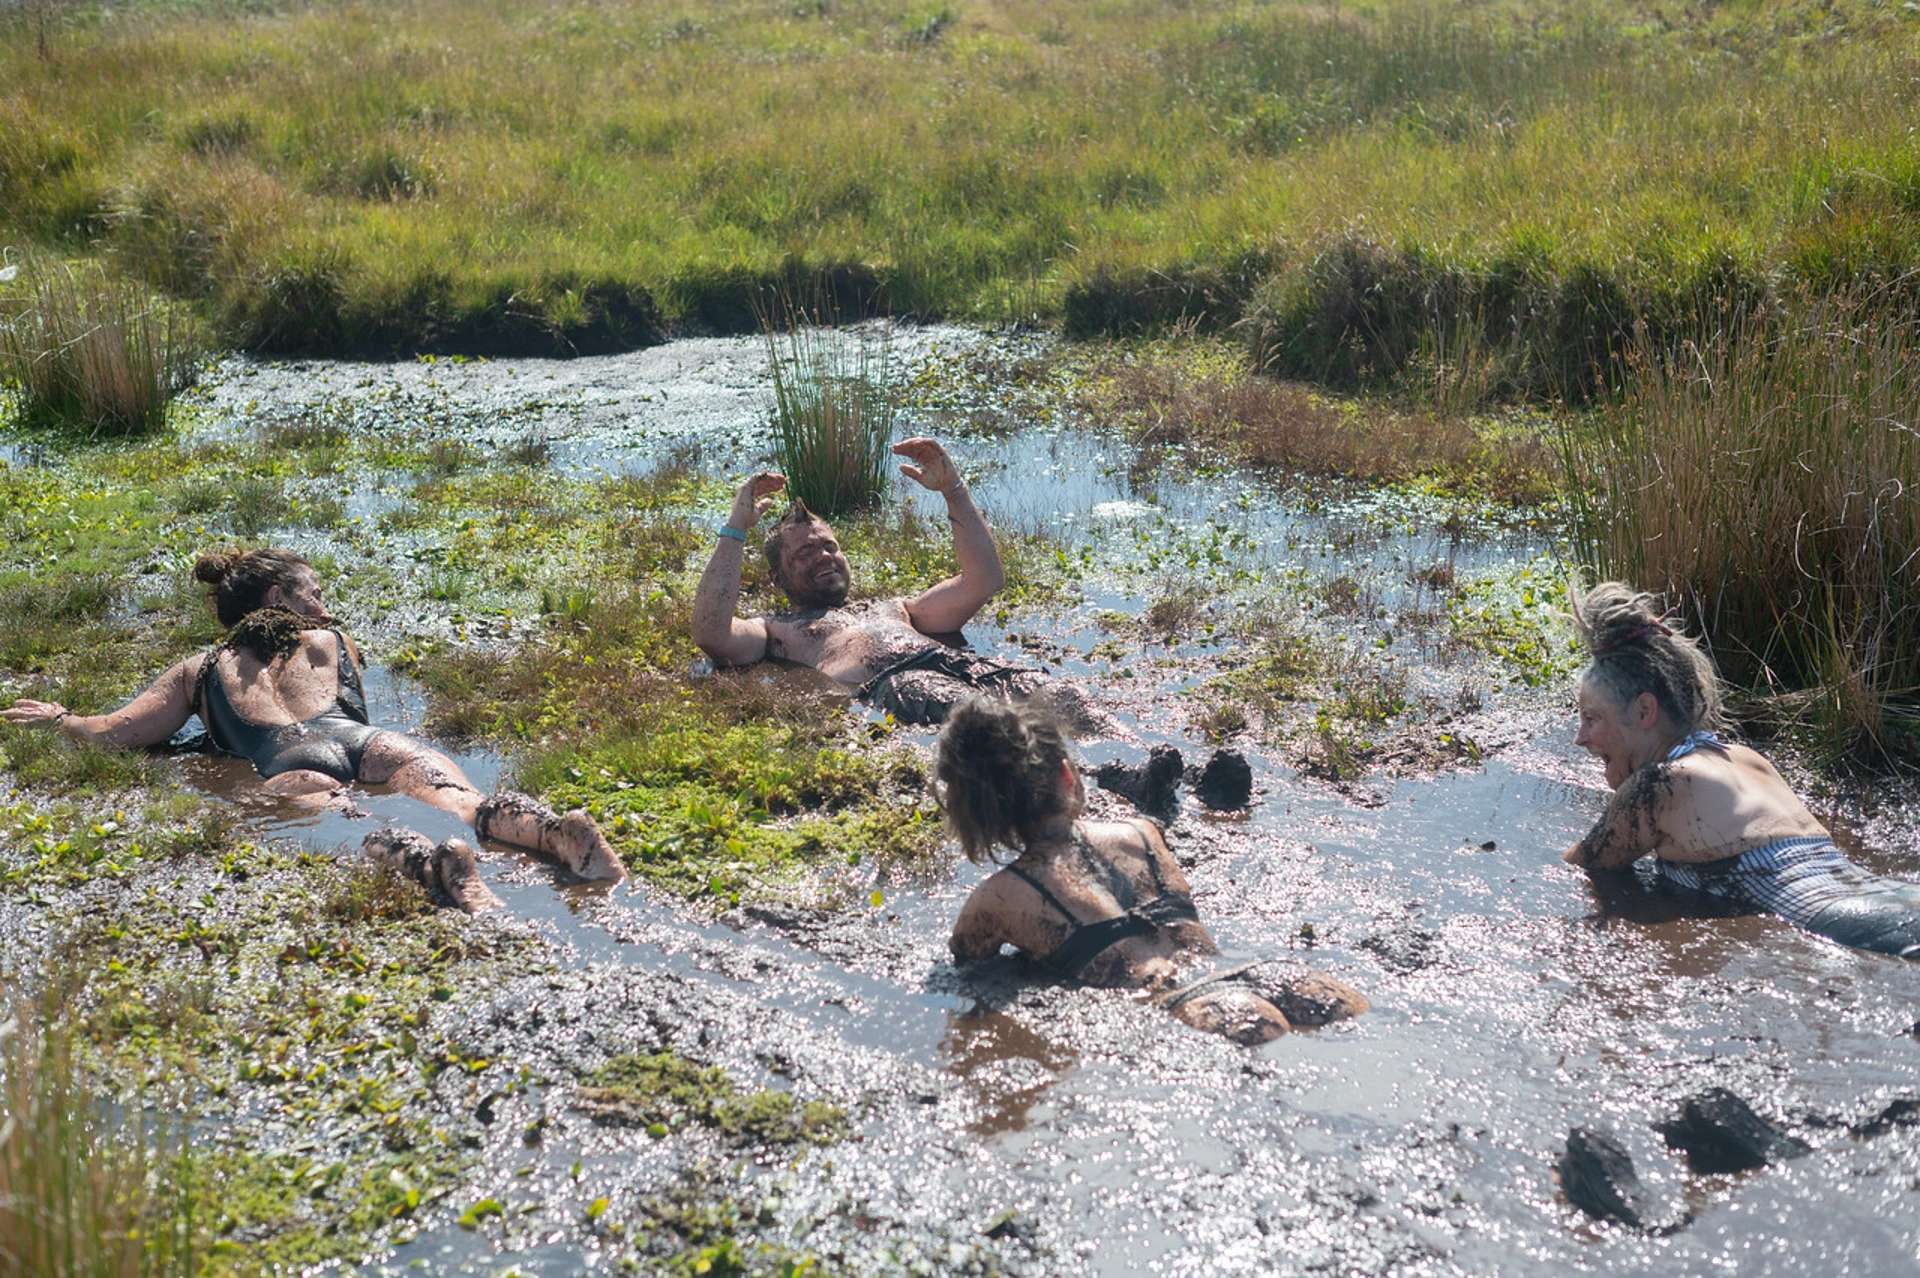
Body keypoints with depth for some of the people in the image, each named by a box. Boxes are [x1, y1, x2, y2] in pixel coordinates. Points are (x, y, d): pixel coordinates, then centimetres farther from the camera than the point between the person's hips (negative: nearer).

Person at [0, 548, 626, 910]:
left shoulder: (199, 671, 32)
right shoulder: (332, 643, 36)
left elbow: (115, 733, 28)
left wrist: (60, 718, 50)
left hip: (292, 768, -2)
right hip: (367, 742, 2)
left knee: (359, 838, -31)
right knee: (460, 800, -23)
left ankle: (434, 864, -66)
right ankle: (557, 830, -54)